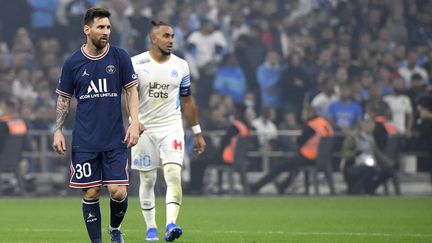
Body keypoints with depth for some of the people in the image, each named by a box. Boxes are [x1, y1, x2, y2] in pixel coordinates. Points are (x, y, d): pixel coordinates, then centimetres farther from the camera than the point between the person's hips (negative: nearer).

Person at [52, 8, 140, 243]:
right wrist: (58, 130, 3)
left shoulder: (120, 57, 0)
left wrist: (134, 123, -5)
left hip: (115, 140, 0)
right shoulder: (73, 62, 1)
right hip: (84, 141, 0)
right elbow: (63, 99, 10)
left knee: (118, 192, -7)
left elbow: (132, 91, 5)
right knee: (91, 194, -1)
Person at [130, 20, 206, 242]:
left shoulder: (180, 66, 5)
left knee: (174, 174, -16)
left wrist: (197, 132, 14)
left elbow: (187, 101, 13)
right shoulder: (136, 64, -4)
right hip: (143, 130, -1)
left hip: (172, 128, 1)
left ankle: (171, 224, -24)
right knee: (147, 180, 5)